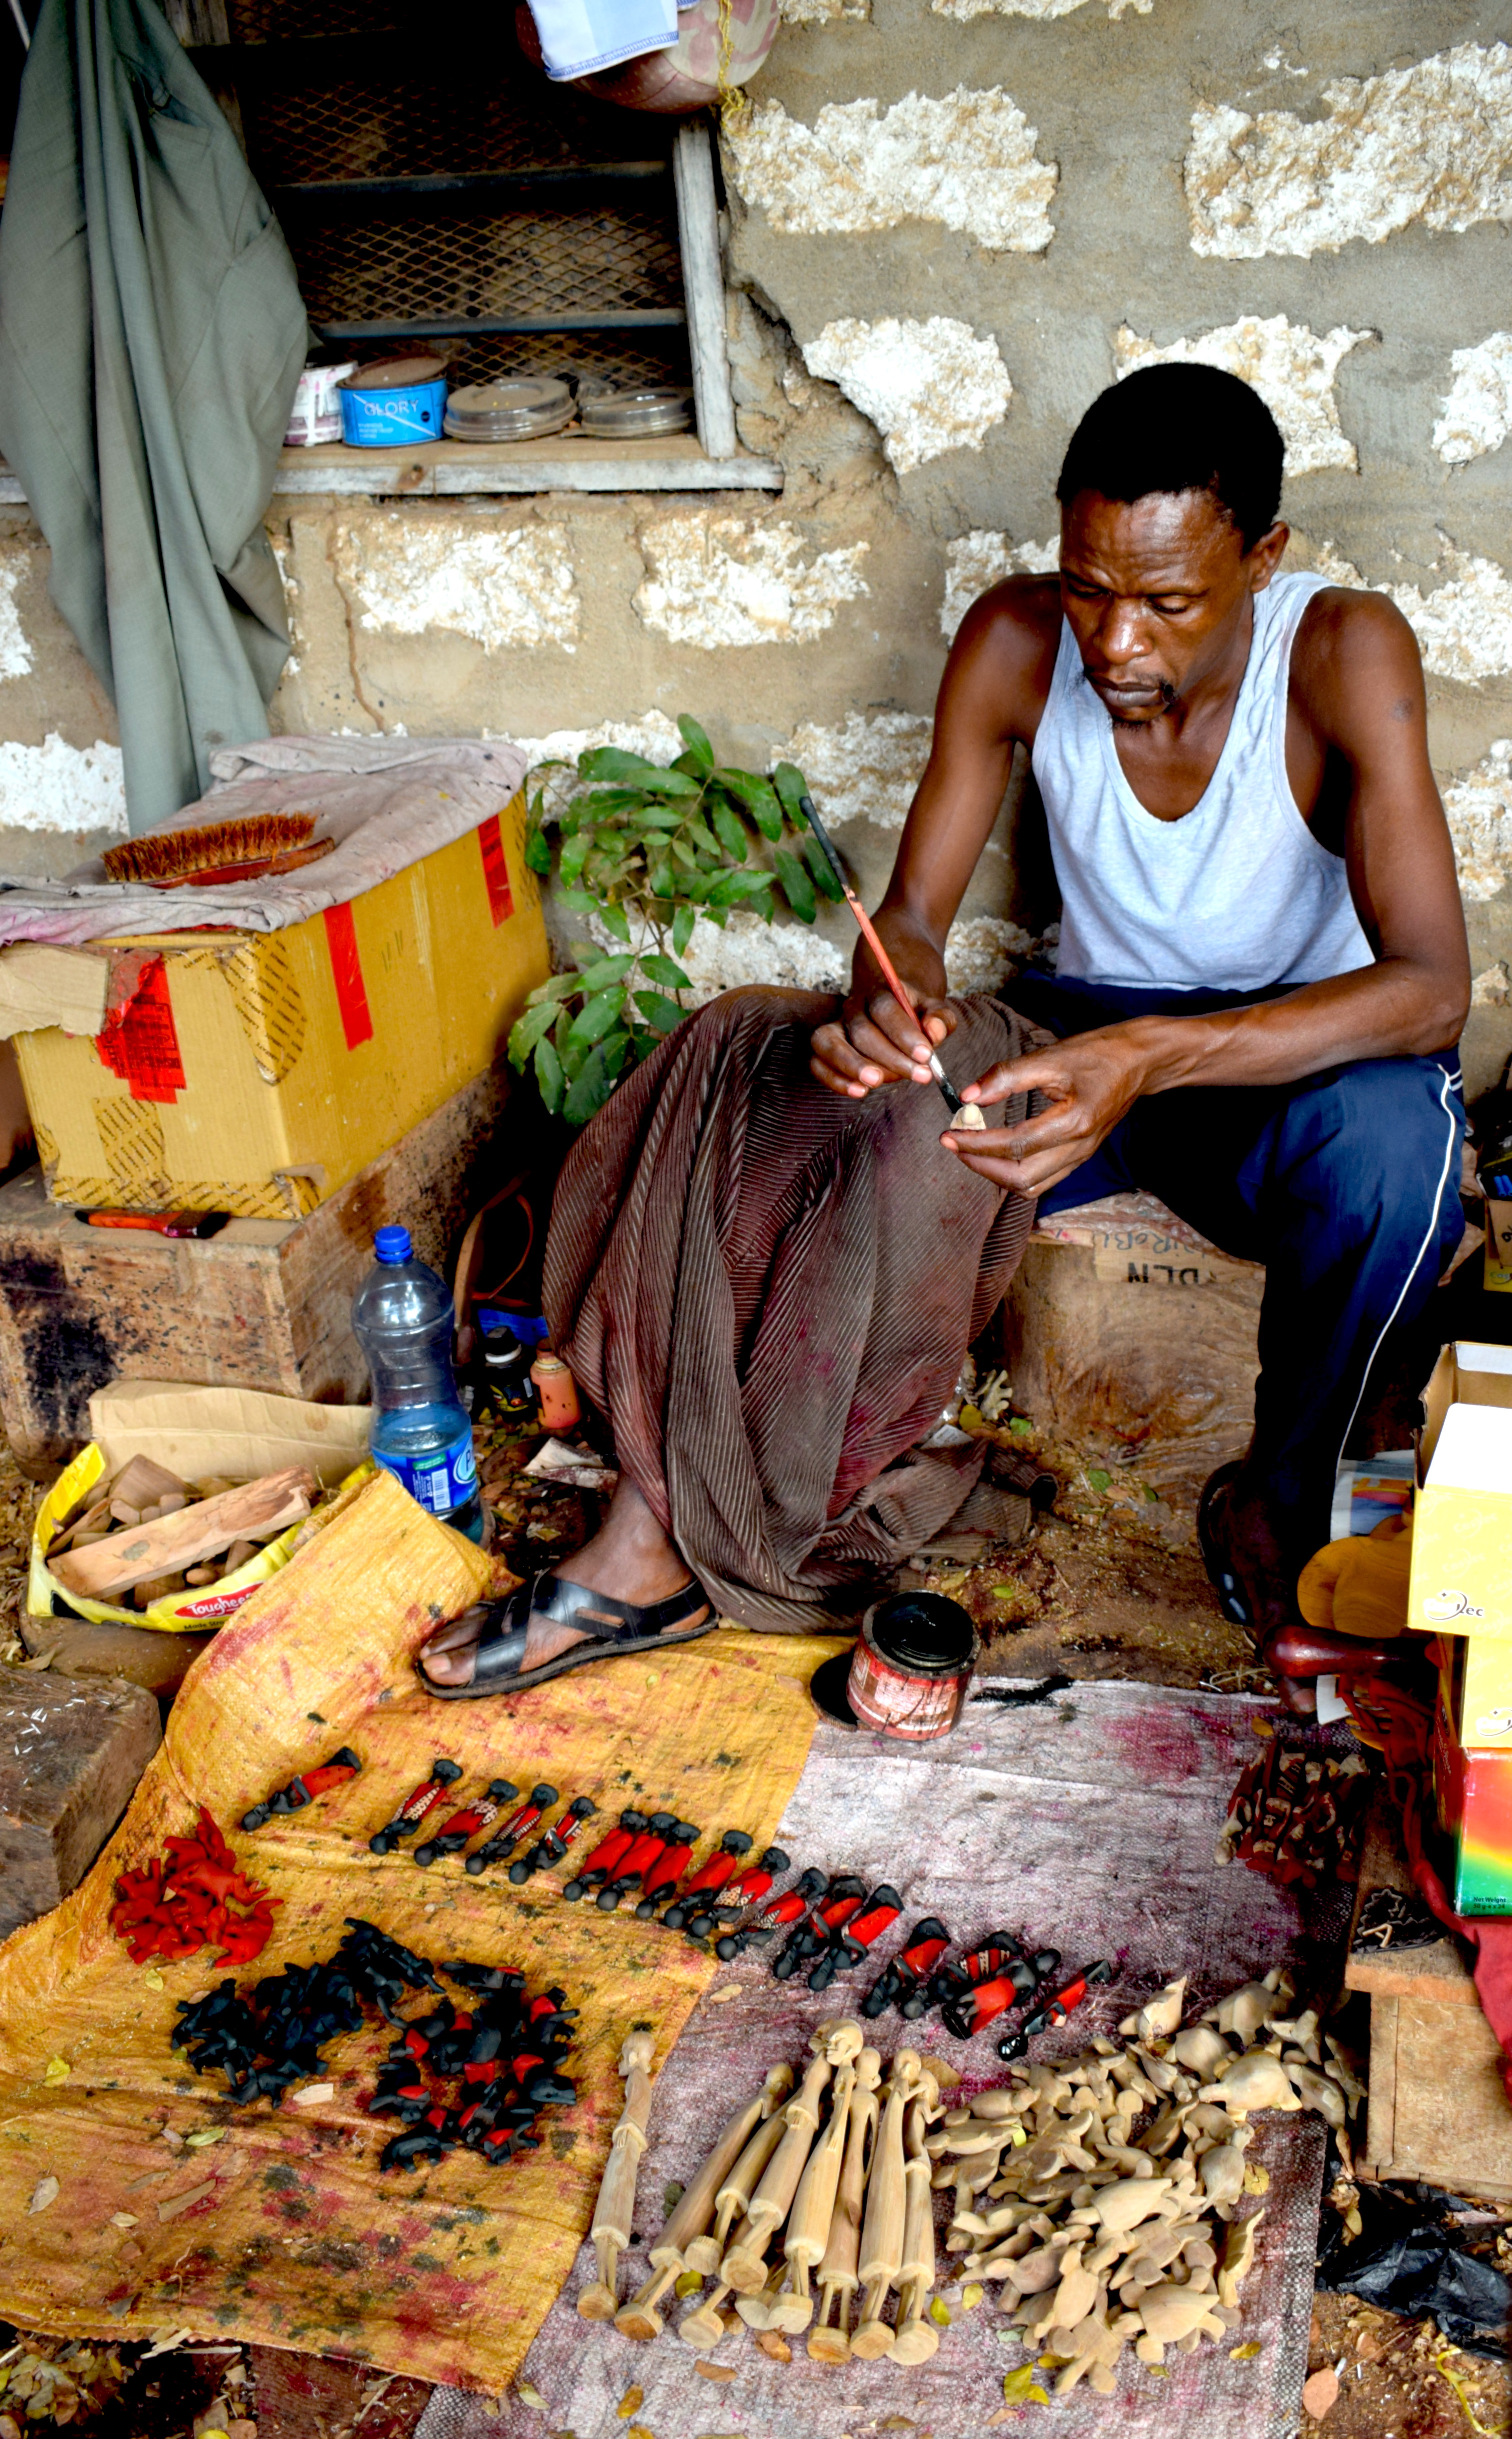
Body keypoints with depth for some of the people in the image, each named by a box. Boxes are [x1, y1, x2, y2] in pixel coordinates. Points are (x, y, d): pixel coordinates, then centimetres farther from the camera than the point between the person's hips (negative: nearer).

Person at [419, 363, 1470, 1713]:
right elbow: (911, 915, -8)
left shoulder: (1342, 651, -22)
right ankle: (657, 1545, -15)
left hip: (1299, 1055, -3)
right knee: (754, 1071, -20)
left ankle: (1279, 1504, -11)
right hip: (1090, 1034, 3)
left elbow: (1431, 984, -31)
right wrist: (888, 998, -34)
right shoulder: (1017, 642, -12)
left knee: (1392, 1135, -39)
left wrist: (1155, 1059, -46)